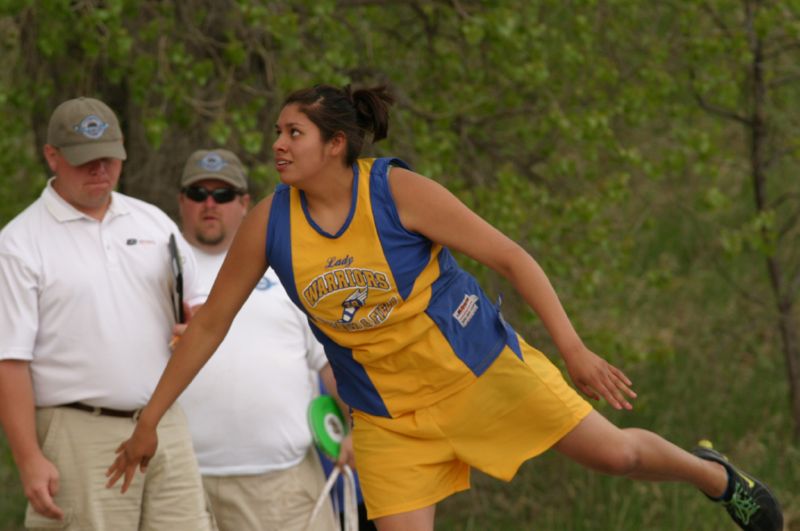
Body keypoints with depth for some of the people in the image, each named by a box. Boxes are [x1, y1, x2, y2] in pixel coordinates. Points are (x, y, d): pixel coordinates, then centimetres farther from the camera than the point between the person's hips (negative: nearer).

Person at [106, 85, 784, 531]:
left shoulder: (399, 193, -20)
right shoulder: (270, 224, -10)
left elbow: (512, 258, -14)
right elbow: (209, 324, 0)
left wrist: (573, 350, -21)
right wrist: (150, 420, 0)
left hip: (478, 366, -2)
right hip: (387, 411, 2)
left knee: (613, 452, 2)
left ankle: (715, 476, 35)